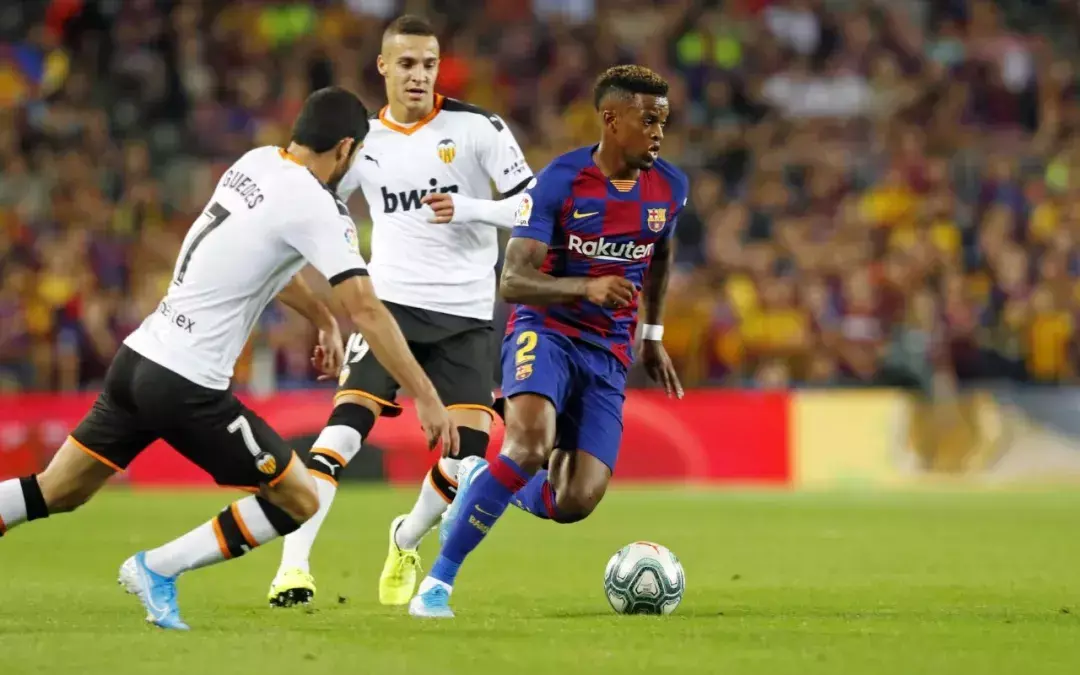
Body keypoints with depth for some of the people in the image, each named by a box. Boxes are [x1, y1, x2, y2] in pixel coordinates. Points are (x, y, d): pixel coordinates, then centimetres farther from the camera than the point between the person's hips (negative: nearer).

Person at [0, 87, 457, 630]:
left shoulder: (255, 163, 11)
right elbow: (366, 310, -17)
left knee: (56, 493, 17)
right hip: (186, 387, -8)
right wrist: (425, 397, -13)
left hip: (136, 359, 8)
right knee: (298, 501, 3)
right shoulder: (317, 208, -13)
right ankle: (157, 568, 0)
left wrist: (324, 320, 35)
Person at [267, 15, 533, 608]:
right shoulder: (363, 141, 5)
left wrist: (468, 208, -19)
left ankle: (406, 542, 24)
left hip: (467, 314, 0)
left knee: (467, 449, -7)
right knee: (348, 421, -19)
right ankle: (293, 566, -20)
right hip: (392, 302, 0)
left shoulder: (477, 128, -3)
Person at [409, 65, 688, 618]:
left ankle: (479, 481, 24)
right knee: (531, 444, -33)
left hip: (608, 354, 5)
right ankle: (437, 582, -21)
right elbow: (512, 281, -18)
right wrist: (586, 287, -33)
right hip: (545, 330, -5)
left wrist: (652, 336, 24)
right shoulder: (558, 182, -14)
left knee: (576, 503, -11)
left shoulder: (669, 187, 2)